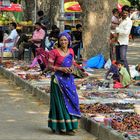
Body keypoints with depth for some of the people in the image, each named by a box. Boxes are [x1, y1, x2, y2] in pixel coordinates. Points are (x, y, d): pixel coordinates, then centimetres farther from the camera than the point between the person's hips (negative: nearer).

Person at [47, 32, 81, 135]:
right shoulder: (55, 52, -7)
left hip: (69, 79, 5)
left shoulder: (71, 51, 9)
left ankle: (70, 125, 13)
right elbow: (50, 66, -6)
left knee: (72, 100, 3)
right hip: (59, 79, -5)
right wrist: (61, 69, -17)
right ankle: (63, 127, -1)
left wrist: (71, 68, -3)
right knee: (61, 102, -5)